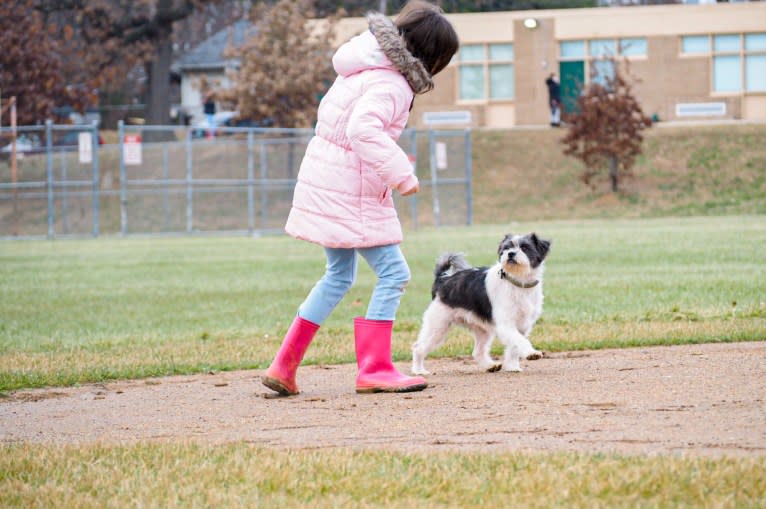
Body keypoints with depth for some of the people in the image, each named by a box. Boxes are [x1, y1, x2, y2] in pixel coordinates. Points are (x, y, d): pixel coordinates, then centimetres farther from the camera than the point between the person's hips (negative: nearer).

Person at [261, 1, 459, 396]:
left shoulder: (367, 67, 11)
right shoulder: (391, 85, -18)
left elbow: (330, 111, 20)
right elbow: (364, 129, -34)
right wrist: (400, 174, -32)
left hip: (325, 182, 10)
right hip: (350, 195, -10)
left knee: (339, 276, 20)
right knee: (393, 273, -4)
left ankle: (284, 366, 20)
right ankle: (374, 369, -3)